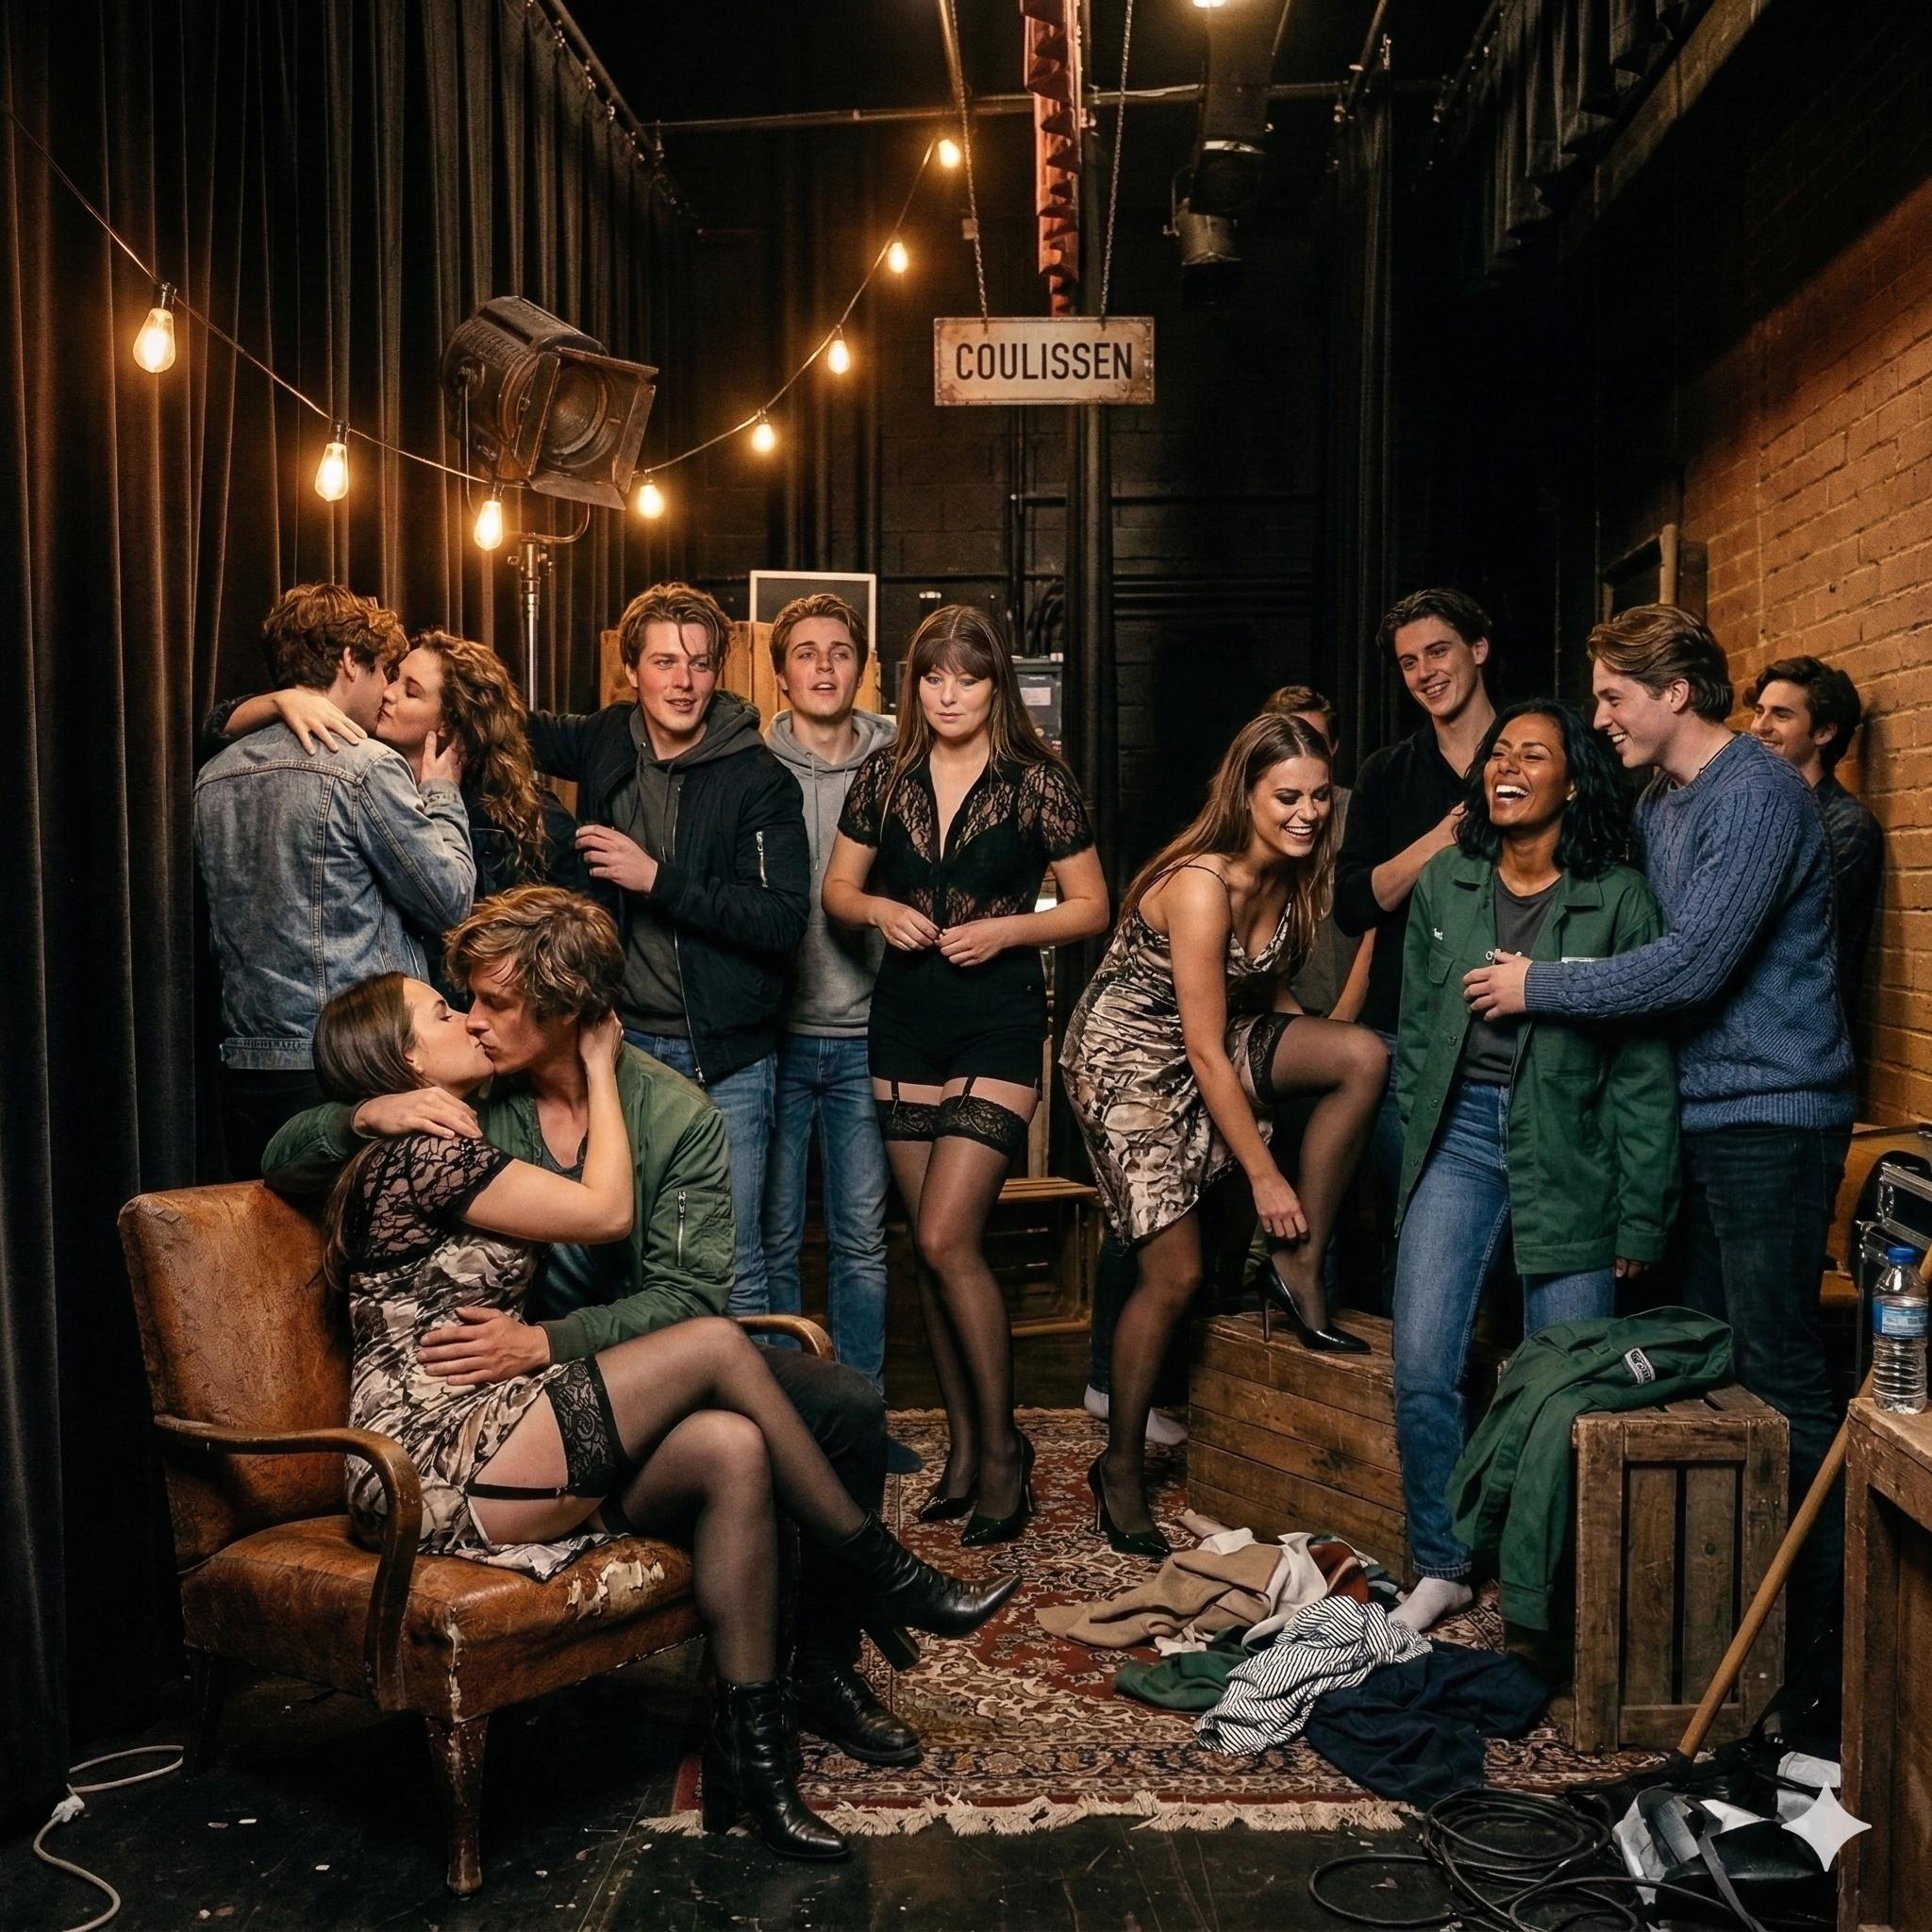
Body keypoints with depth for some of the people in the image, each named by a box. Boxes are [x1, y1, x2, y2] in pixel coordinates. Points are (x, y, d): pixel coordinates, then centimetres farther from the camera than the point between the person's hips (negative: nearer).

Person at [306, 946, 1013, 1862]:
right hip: (438, 1471, -9)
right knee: (714, 1348, -19)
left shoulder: (449, 1154, 23)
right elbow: (606, 1211, -10)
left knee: (732, 1450, -17)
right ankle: (889, 1575, -4)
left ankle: (748, 1753, -14)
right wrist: (598, 1067, 4)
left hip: (490, 1447, 9)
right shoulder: (423, 1155, -10)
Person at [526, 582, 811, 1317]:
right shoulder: (606, 742, 6)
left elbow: (784, 920, -17)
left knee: (732, 1265, -1)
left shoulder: (760, 781, -9)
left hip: (725, 1057, -4)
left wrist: (659, 879, -21)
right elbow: (524, 729, 25)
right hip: (623, 1041, 5)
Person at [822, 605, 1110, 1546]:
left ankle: (1002, 1446, 5)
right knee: (932, 1244, 9)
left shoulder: (1037, 781, -4)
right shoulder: (885, 773, 6)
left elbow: (1091, 907, 0)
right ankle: (963, 1443, 23)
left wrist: (1008, 930, -14)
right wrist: (881, 909, -8)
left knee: (946, 1237, -13)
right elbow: (837, 887, 13)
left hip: (999, 1018, -4)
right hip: (904, 1018, 4)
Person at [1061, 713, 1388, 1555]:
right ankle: (1119, 1467, 13)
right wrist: (1264, 1175, -20)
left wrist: (1315, 1056, -6)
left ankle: (1298, 1269, -6)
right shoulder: (1201, 886, -27)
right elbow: (1206, 1051, -25)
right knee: (1175, 1274, -8)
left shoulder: (1289, 874, -4)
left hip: (1218, 1038, 7)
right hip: (1132, 1056, -7)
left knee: (1365, 1054, -17)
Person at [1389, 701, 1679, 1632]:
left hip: (1567, 1148, -2)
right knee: (1422, 1371, -4)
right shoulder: (1444, 884, 6)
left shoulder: (1619, 900, -4)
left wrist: (1638, 1221, -5)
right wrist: (1413, 1156, 8)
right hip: (1460, 1135, 3)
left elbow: (1644, 1069, -3)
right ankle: (1441, 1566, 15)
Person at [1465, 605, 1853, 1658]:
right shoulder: (1658, 802, 14)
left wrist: (1540, 987, -15)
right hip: (1701, 1108, 10)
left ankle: (1817, 1609, 8)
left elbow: (1694, 964, -23)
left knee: (1777, 1368, -4)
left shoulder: (1756, 794, -16)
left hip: (1767, 1115, -10)